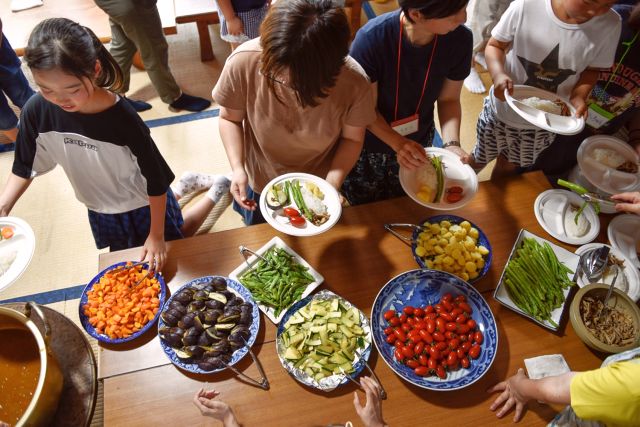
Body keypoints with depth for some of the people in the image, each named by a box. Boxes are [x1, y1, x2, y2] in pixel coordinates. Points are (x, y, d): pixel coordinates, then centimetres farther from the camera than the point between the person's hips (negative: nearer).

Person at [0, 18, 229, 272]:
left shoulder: (123, 120, -34)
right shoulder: (36, 111, -21)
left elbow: (156, 180, -24)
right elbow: (24, 167, -4)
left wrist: (156, 235, -19)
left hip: (146, 204, -5)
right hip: (100, 210, 5)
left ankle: (217, 190, 35)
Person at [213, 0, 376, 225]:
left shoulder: (354, 82, -32)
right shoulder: (243, 62, -32)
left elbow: (352, 138, -14)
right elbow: (229, 118, -14)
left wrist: (332, 185, -28)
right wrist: (237, 168, -27)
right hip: (258, 184, 1)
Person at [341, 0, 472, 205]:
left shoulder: (459, 39, -22)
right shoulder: (372, 38, -32)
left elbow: (448, 100, -7)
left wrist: (452, 144, -25)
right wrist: (398, 143, -39)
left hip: (417, 147, 3)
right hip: (367, 150, -2)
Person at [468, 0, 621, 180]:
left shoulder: (610, 26, -17)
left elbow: (591, 69, -2)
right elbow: (495, 45, -12)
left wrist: (579, 96, -21)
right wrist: (498, 74, -31)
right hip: (502, 109, -2)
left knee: (508, 166, 22)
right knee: (478, 160, 18)